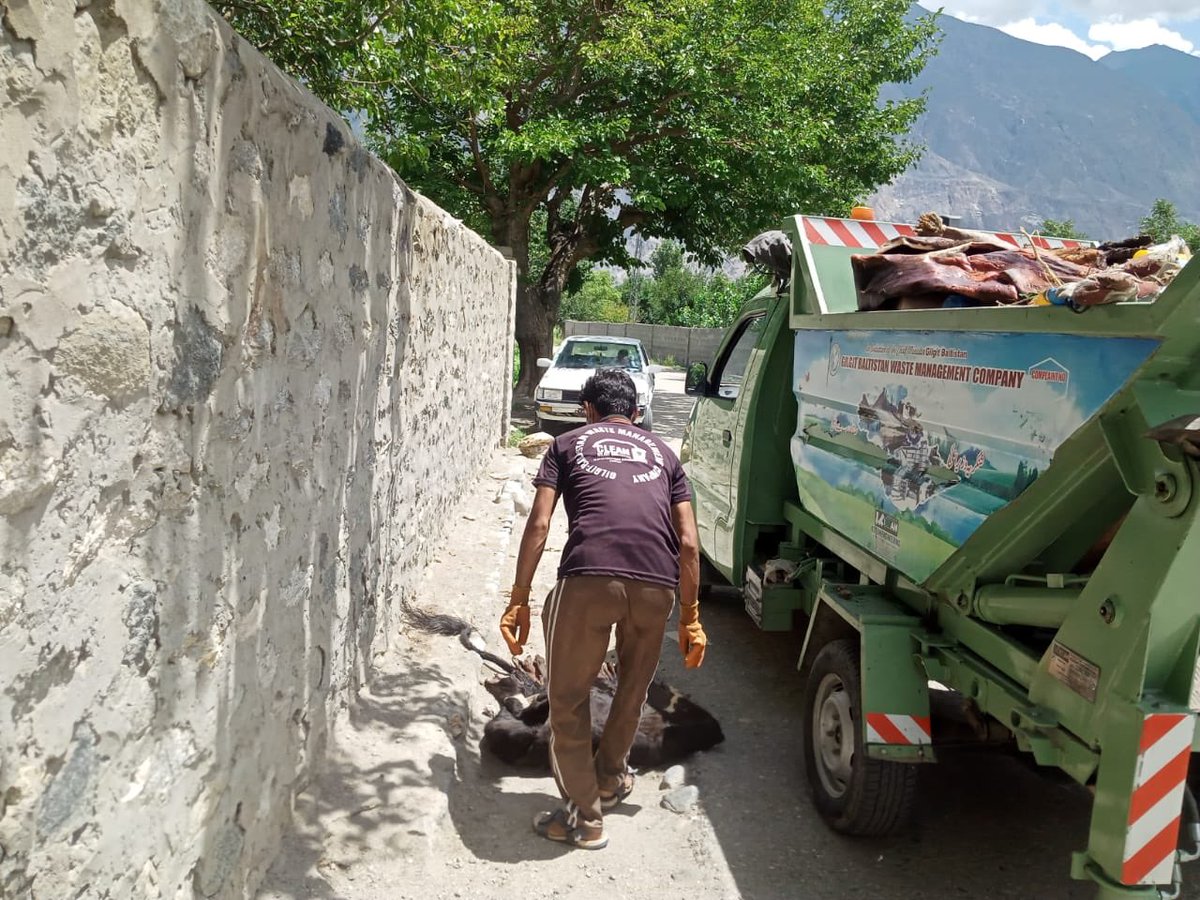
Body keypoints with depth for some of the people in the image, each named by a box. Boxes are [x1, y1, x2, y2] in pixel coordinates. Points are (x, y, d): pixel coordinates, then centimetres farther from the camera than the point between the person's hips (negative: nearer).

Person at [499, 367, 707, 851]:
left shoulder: (568, 443, 21)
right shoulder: (661, 452, 27)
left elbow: (538, 525, 8)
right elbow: (688, 543, 19)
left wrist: (518, 600, 12)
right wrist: (691, 617, 25)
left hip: (588, 577, -3)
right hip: (657, 584, 4)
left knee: (568, 700, 14)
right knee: (632, 690, 27)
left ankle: (584, 817, 22)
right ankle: (610, 778, 47)